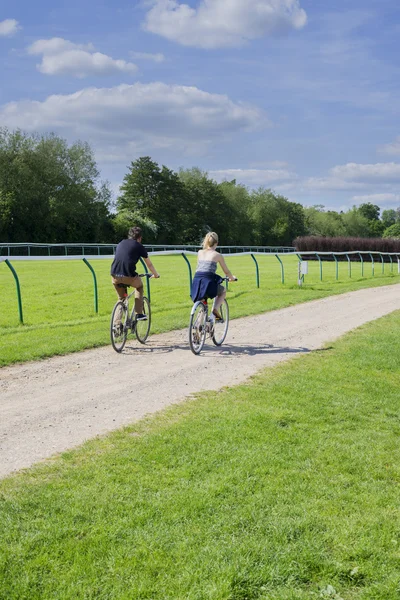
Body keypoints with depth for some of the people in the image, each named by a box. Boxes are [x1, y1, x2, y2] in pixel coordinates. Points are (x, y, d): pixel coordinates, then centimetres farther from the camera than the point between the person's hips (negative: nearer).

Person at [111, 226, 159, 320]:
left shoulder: (120, 244, 24)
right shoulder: (139, 246, 12)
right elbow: (149, 264, 22)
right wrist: (155, 274, 40)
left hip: (115, 276, 4)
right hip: (128, 276, -3)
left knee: (121, 299, 26)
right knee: (139, 286, 29)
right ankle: (139, 314, 22)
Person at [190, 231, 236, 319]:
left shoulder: (200, 253, 17)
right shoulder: (218, 255, 6)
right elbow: (226, 272, 16)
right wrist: (232, 278, 36)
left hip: (196, 282, 4)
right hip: (208, 281, -4)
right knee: (223, 291, 26)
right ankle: (216, 309, 5)